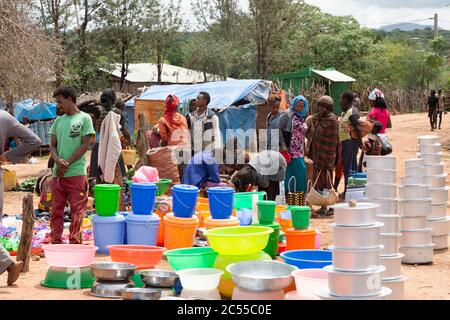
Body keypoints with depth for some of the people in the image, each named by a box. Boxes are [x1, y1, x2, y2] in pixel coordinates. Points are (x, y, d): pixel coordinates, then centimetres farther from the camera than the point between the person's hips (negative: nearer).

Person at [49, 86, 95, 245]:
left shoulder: (84, 118, 0)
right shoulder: (58, 121, 16)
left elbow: (85, 145, -5)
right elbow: (52, 146, 14)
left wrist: (67, 163, -10)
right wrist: (58, 161, -8)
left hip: (76, 173, -5)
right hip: (58, 173, 5)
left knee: (77, 209, -4)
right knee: (56, 209, 5)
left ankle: (75, 242, 0)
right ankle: (56, 242, 11)